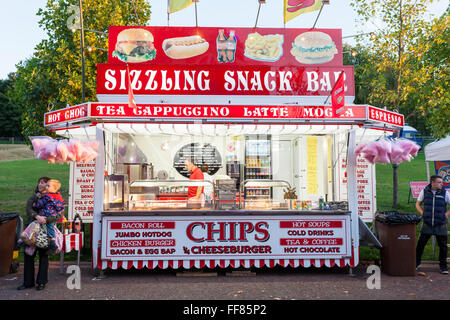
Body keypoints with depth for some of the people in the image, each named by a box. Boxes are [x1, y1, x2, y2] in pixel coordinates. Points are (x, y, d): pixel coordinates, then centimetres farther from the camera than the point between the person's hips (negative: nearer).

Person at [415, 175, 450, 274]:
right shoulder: (424, 191, 0)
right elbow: (418, 204, 12)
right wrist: (422, 213, 0)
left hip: (440, 225, 0)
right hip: (427, 224, 0)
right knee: (420, 244, 4)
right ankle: (416, 263, 20)